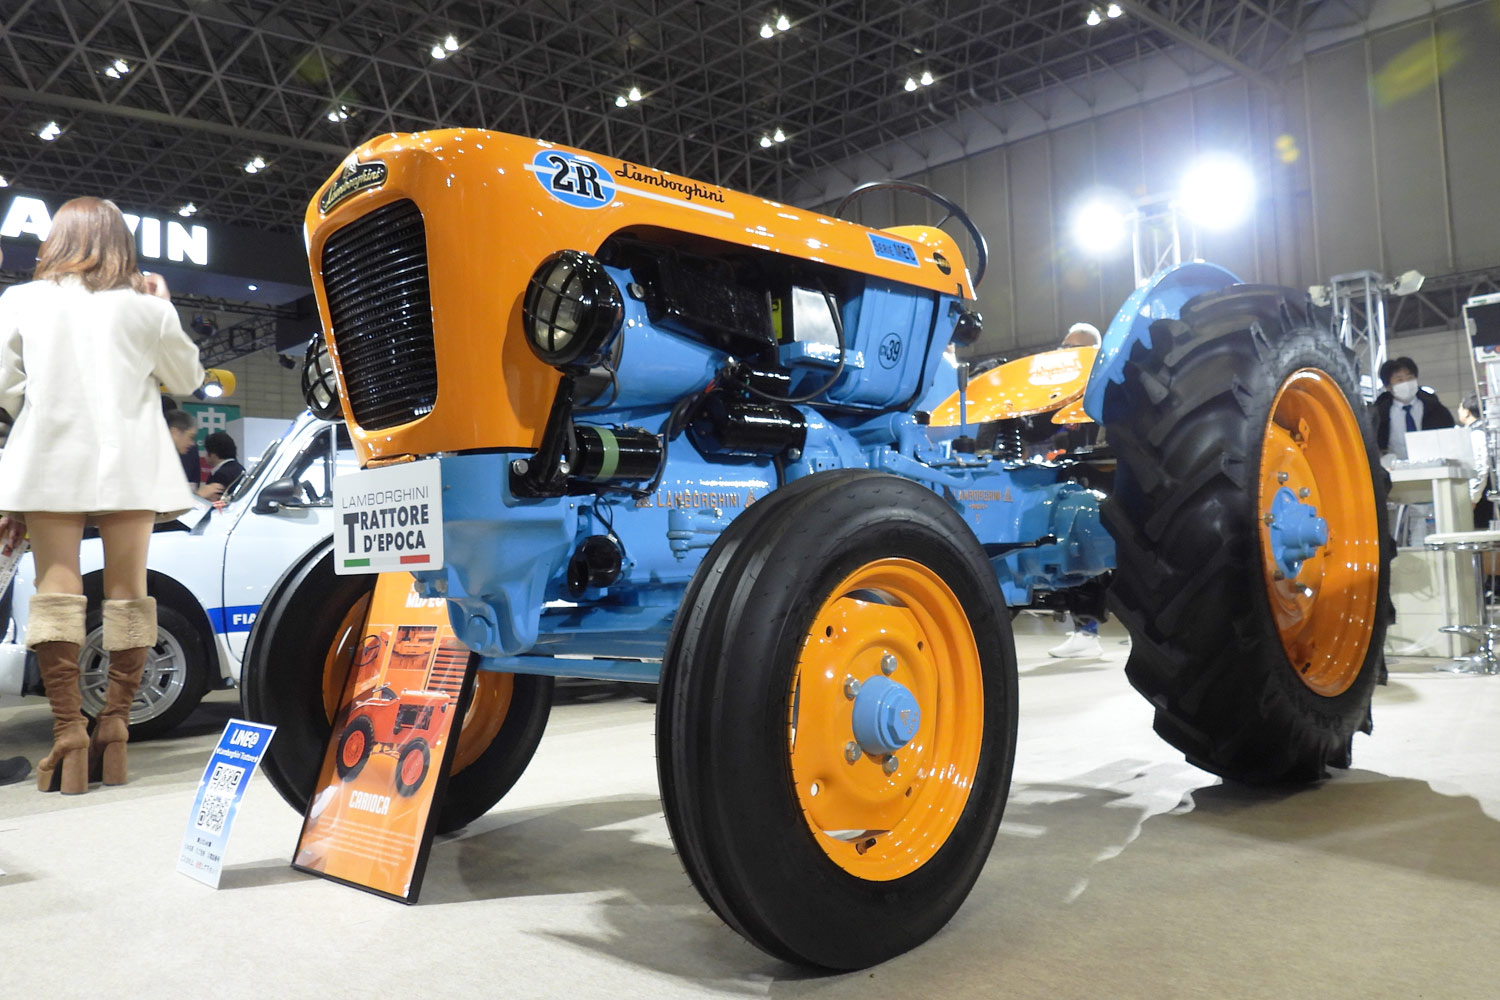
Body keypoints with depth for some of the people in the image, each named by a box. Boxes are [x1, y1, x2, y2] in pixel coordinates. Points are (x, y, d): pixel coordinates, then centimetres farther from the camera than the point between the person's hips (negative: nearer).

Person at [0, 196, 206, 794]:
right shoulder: (143, 308, 2)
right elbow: (186, 377, 14)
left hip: (51, 461, 0)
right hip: (128, 464, 0)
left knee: (56, 591, -1)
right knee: (127, 592, 5)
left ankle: (68, 734, -8)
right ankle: (114, 729, 5)